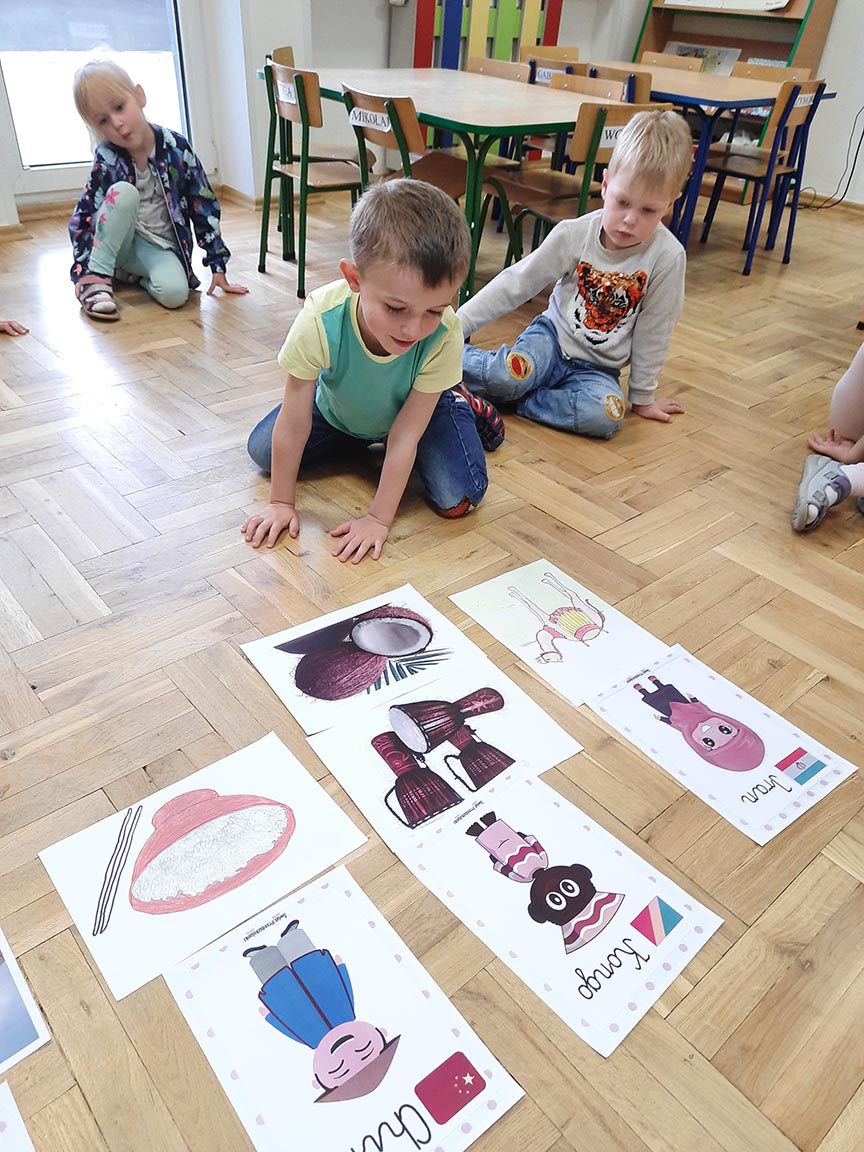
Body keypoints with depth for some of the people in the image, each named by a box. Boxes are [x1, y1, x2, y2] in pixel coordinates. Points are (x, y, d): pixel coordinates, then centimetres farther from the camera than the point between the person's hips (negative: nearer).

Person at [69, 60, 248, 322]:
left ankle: (135, 276, 1)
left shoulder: (176, 148, -12)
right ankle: (97, 278, -20)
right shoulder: (107, 158, -12)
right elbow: (82, 217, -7)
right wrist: (84, 270, -16)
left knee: (175, 293, -33)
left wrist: (218, 267, -6)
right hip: (118, 241, 0)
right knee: (123, 191, -30)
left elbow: (204, 206, -6)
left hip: (159, 247, 0)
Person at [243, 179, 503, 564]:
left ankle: (462, 408, 11)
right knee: (263, 450, -5)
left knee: (457, 499, -19)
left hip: (417, 408, -1)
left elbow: (405, 434, -29)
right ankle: (357, 441, 20)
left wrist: (379, 518, -26)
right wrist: (282, 503, -19)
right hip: (337, 409, 2)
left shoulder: (445, 336, -37)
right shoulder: (320, 321, -38)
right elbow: (293, 424, -27)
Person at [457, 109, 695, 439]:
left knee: (606, 416, -33)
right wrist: (456, 325, -11)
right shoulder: (574, 234, -12)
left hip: (598, 368, 1)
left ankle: (511, 398, -20)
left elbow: (653, 332, -6)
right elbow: (516, 283, -7)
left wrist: (643, 395, 3)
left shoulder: (667, 257, -15)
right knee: (511, 373, -33)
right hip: (552, 335, 0)